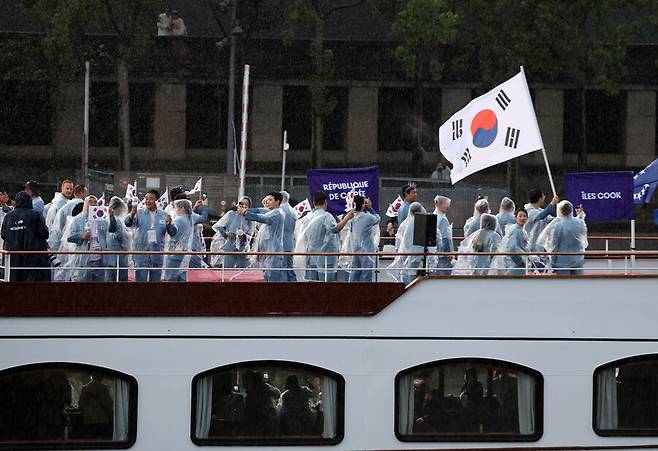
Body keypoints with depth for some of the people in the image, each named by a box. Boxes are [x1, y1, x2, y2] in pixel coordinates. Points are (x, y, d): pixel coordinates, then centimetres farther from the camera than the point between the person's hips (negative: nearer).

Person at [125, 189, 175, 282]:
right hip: (141, 252, -2)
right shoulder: (139, 213, 1)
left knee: (155, 280, 9)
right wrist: (132, 215, -36)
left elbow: (172, 233, 3)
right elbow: (127, 223, -14)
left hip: (157, 254, 2)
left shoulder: (163, 216, 6)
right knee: (140, 279, -5)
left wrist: (169, 224, -19)